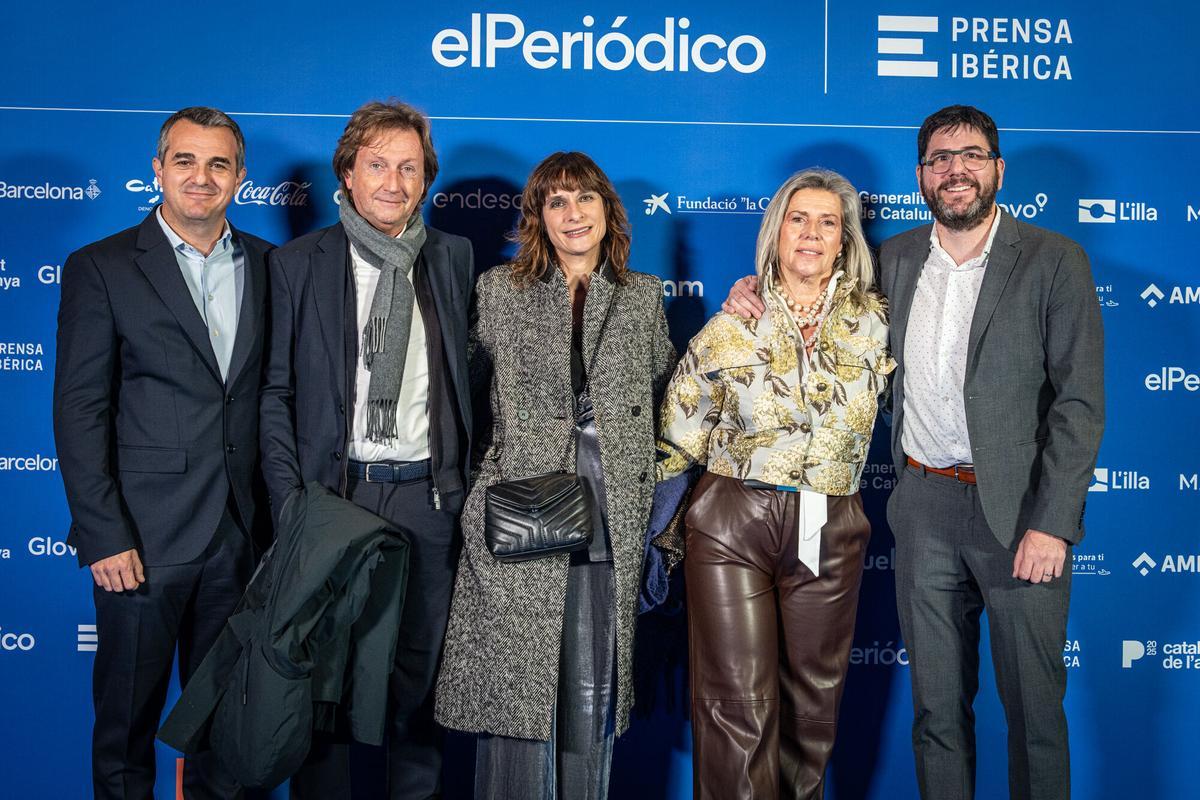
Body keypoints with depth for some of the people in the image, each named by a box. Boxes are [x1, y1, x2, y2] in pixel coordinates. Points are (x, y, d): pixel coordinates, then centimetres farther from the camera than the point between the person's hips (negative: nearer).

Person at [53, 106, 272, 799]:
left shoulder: (268, 266, 8)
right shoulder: (101, 268, -3)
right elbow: (79, 411, -7)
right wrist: (103, 535, -12)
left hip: (242, 533, 3)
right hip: (144, 535, -3)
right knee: (128, 715, 10)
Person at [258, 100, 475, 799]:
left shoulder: (454, 258, 9)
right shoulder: (298, 263, 2)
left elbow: (468, 371, 12)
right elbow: (276, 392, 0)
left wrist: (466, 478, 1)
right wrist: (290, 497, -9)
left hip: (429, 496, 2)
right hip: (333, 492, -1)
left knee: (422, 669, 10)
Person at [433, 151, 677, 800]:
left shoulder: (642, 295, 11)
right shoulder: (499, 289, 6)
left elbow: (665, 390, 18)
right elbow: (467, 381, 11)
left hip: (611, 524, 2)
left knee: (595, 691, 8)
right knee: (517, 687, 1)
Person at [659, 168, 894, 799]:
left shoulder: (874, 325, 2)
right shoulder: (732, 328, -2)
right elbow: (677, 441, 4)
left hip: (829, 534, 2)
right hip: (731, 526, -2)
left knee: (814, 698, 13)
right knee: (738, 705, -2)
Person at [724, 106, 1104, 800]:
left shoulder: (1054, 262, -5)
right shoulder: (894, 260, 6)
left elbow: (1080, 403, -9)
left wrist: (1052, 523, -16)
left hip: (1018, 509, -3)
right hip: (924, 507, 4)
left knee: (1034, 704, 7)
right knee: (937, 704, 13)